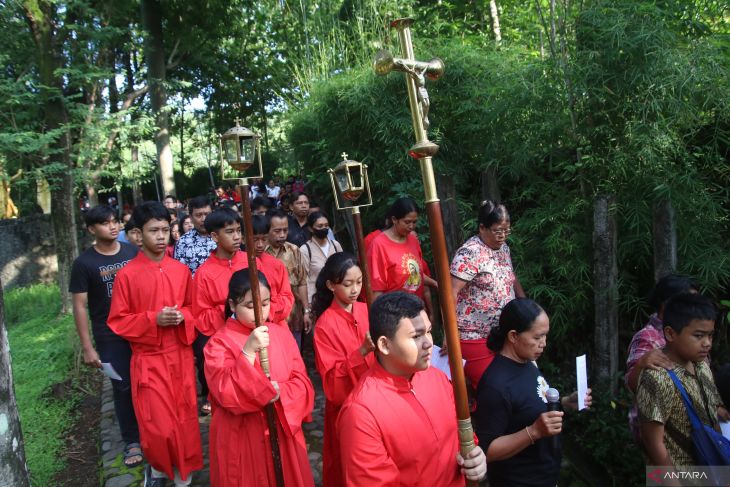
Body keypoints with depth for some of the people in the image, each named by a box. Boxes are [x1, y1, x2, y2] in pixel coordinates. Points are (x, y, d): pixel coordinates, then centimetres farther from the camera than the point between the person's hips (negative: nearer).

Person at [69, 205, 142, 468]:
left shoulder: (133, 252, 0)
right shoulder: (84, 263, -7)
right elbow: (80, 306, -4)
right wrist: (87, 347, -7)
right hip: (110, 337, -2)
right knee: (123, 388, 7)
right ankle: (132, 442, 24)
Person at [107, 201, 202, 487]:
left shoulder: (182, 270, 1)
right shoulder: (127, 274, -8)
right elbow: (118, 322, -5)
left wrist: (183, 316, -10)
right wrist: (153, 319, -19)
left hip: (180, 356, 3)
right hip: (148, 359, -3)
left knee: (184, 420, 11)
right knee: (157, 426, 1)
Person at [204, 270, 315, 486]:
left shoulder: (281, 334, 0)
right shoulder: (219, 343, -11)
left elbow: (303, 383, 0)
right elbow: (226, 394, -21)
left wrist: (280, 391, -21)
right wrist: (248, 352, -30)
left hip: (283, 432, 4)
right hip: (242, 439, -4)